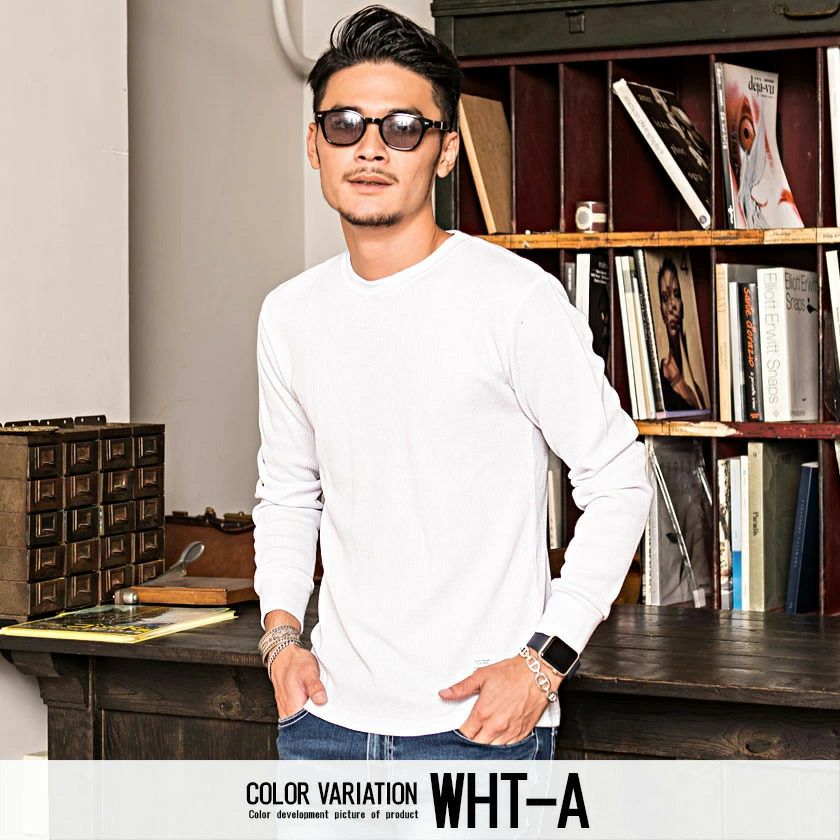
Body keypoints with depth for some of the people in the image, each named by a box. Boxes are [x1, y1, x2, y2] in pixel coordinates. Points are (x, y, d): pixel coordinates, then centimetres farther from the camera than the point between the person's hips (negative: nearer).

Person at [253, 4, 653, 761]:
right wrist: (281, 629, 4)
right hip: (327, 714, 5)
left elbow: (618, 485, -6)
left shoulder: (518, 300, -9)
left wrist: (544, 661, -12)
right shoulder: (290, 315, 8)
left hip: (479, 723, -5)